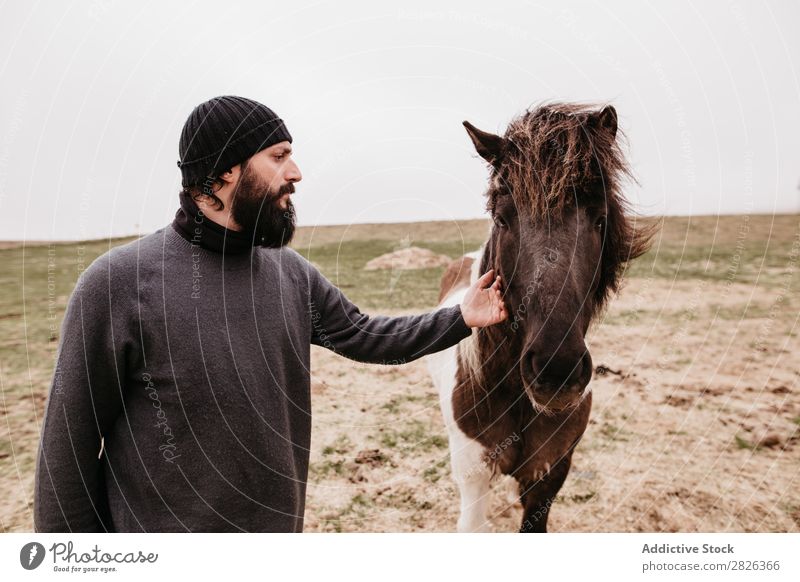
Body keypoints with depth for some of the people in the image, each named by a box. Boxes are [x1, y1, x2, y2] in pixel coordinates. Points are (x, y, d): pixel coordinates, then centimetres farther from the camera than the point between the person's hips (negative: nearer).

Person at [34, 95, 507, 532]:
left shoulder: (293, 273, -3)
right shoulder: (119, 282, -18)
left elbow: (366, 338, 7)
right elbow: (70, 445, -12)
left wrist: (460, 319, 2)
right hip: (161, 523, -4)